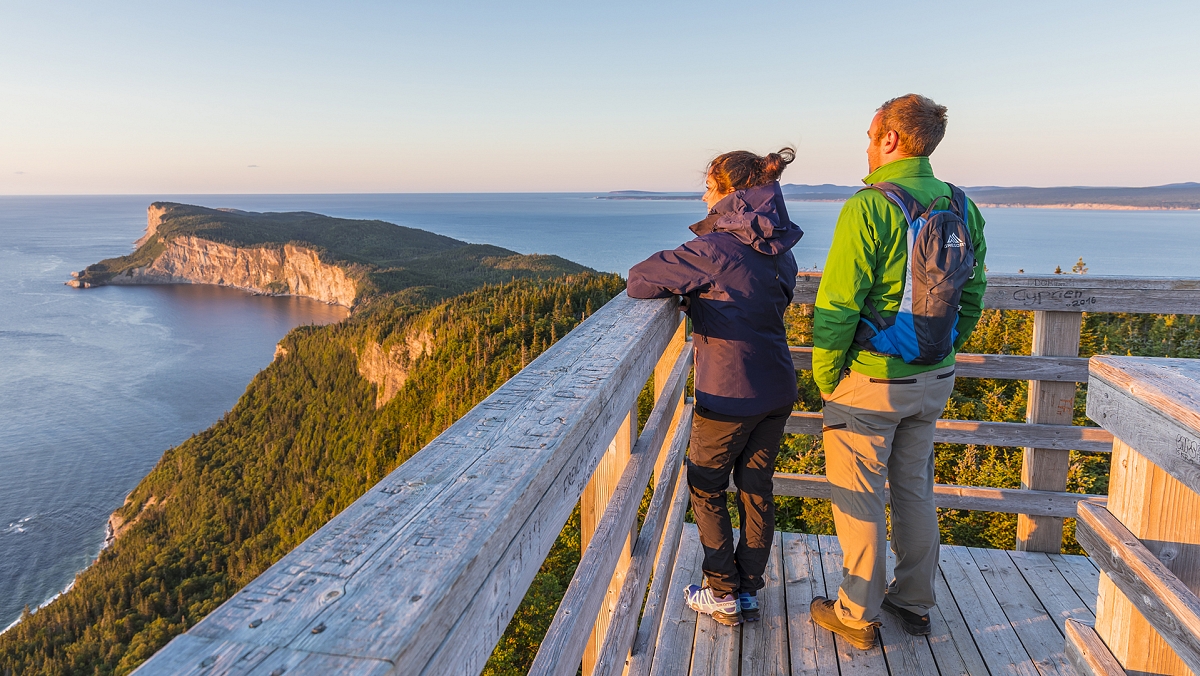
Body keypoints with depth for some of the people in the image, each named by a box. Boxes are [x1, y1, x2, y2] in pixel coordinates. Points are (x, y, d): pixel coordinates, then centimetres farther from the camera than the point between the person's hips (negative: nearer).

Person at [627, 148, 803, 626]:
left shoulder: (715, 249, -18)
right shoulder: (779, 250, 6)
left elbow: (639, 281, -17)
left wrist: (677, 282, 4)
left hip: (729, 393, -7)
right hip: (777, 389, 7)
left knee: (706, 488, 12)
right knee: (757, 488, 16)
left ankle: (724, 595, 20)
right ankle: (749, 591, 28)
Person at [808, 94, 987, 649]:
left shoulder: (868, 208, -19)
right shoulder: (962, 208, 3)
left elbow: (837, 305, -20)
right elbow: (971, 298, 11)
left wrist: (824, 377, -8)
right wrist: (941, 353, 20)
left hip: (870, 380, -7)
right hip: (934, 380, 7)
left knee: (859, 498, 7)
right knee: (915, 489, 20)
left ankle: (857, 616, 22)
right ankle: (914, 603, 34)